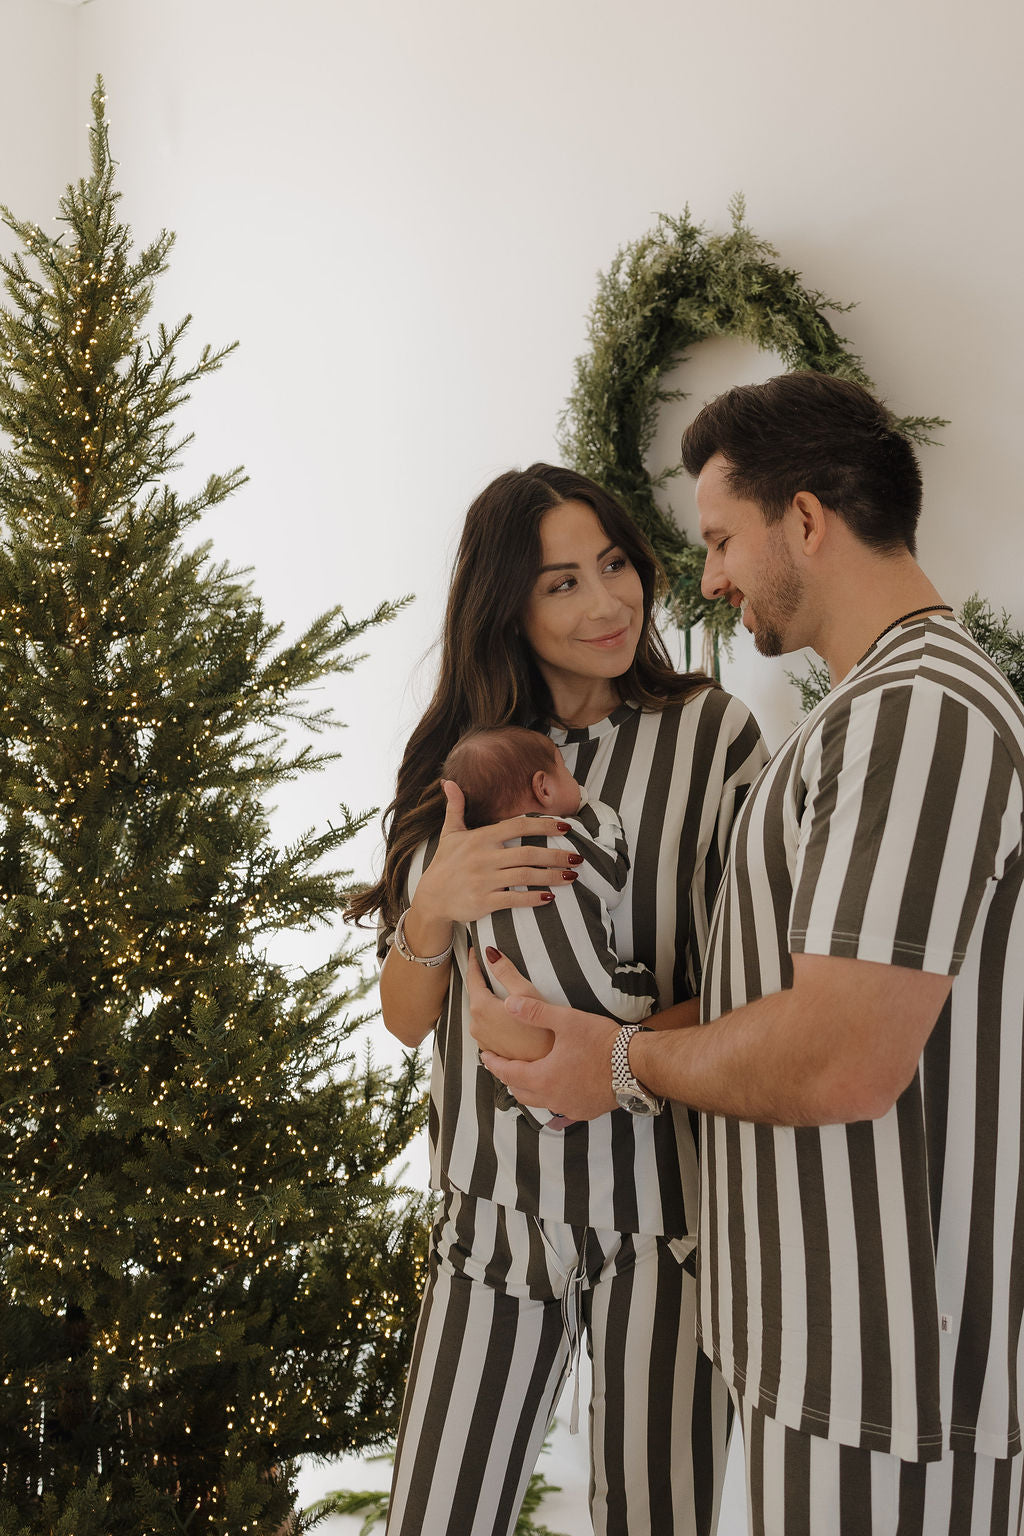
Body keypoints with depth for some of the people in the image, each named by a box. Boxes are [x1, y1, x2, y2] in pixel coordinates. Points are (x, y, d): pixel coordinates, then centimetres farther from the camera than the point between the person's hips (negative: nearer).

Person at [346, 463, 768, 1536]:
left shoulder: (712, 733, -5)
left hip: (661, 1214, -3)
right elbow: (405, 1017, 6)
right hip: (492, 1211, 3)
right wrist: (437, 908, -15)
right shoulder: (459, 759, 6)